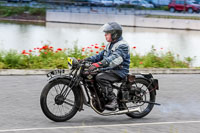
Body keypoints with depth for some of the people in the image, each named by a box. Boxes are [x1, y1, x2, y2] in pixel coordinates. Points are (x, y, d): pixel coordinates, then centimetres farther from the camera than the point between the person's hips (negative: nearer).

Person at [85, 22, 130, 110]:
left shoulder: (122, 45, -13)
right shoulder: (110, 45, 20)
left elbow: (115, 58, -29)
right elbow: (101, 55, 22)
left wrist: (98, 64, -41)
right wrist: (86, 60, 7)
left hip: (119, 71, -10)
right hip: (109, 70, 10)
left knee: (100, 77, -31)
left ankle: (113, 101, -29)